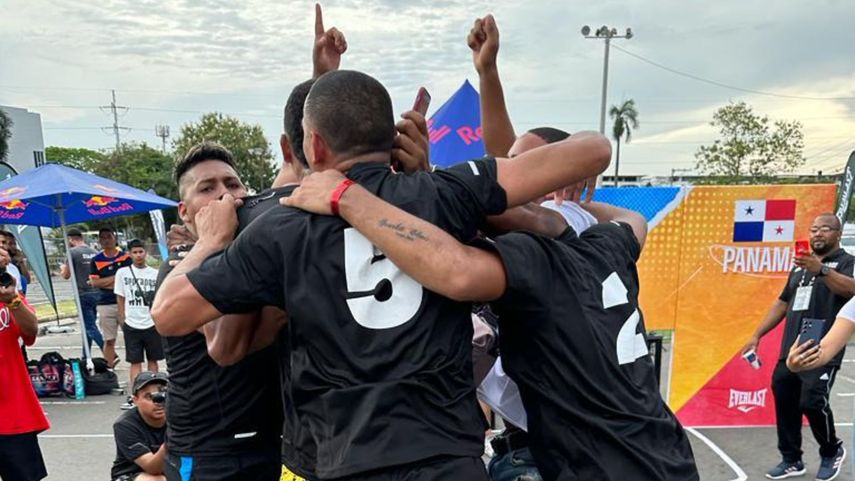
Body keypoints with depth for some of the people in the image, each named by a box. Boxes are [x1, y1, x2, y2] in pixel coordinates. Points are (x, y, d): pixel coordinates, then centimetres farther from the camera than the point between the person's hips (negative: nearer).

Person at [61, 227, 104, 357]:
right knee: (88, 325, 15)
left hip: (83, 294, -6)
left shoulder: (73, 252, -8)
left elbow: (66, 275, -3)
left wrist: (62, 268, 17)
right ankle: (86, 357, 21)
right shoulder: (95, 252, 9)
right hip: (97, 293, 6)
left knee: (90, 327, -5)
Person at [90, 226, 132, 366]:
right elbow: (94, 282, -1)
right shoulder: (96, 260, 6)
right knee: (109, 340, 6)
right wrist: (117, 278, -8)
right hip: (105, 305, 1)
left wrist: (106, 282, -7)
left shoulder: (126, 257, 4)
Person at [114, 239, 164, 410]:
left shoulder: (155, 273, 2)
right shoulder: (122, 272, 2)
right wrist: (122, 320, 2)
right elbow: (120, 299, 5)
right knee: (135, 362, 2)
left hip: (152, 324, 1)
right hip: (132, 325, -1)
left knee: (153, 359, 9)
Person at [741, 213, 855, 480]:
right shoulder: (800, 266, 21)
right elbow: (782, 303, 23)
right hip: (790, 350, 6)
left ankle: (832, 452, 14)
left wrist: (821, 270, -38)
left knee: (812, 402, -13)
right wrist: (757, 335, 17)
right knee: (785, 404, 5)